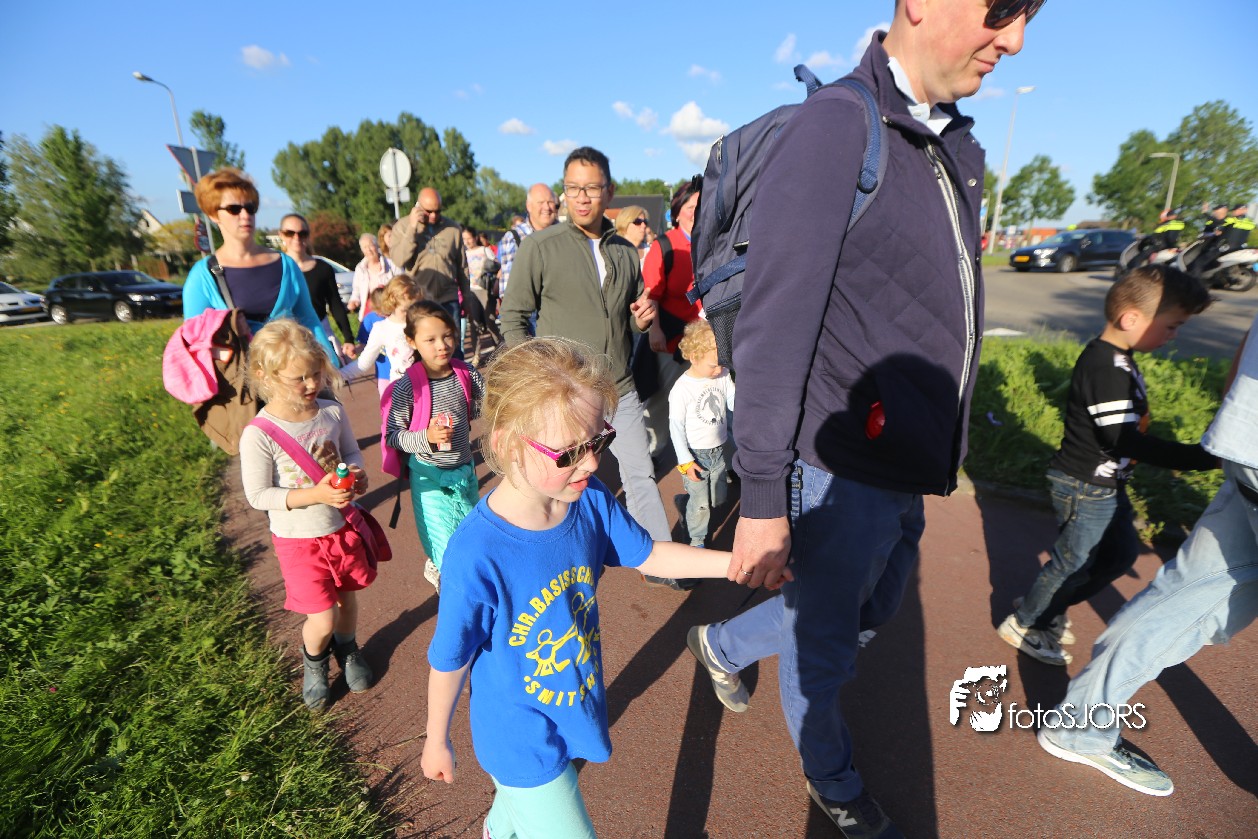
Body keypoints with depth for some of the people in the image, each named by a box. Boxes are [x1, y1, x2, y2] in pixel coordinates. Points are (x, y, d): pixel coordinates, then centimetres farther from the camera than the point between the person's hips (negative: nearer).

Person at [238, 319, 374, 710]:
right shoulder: (259, 435, -21)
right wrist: (316, 494, -27)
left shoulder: (332, 412, -9)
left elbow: (351, 451, 6)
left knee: (347, 598, 21)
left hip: (342, 527, 4)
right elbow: (258, 496, -16)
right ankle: (313, 660, 38)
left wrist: (356, 473, -16)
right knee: (322, 620, 2)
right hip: (299, 539, -4)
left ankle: (347, 649, 51)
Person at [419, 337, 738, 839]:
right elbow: (449, 660, -19)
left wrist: (740, 561, -7)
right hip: (521, 738, -6)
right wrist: (437, 742, -3)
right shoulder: (478, 555, -35)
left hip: (578, 709, 6)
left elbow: (648, 555, -3)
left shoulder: (590, 502, -19)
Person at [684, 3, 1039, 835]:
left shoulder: (961, 149, 10)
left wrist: (941, 448, 19)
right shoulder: (836, 128, -16)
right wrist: (762, 497, -20)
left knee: (875, 610, 27)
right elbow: (771, 330, -21)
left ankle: (724, 645, 49)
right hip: (841, 471, -8)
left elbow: (949, 324, 15)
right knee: (825, 646, 15)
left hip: (909, 469, 9)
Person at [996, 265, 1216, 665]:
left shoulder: (1116, 358, 6)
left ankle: (1046, 608, 34)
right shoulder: (1106, 369, -27)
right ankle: (1024, 625, 26)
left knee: (1122, 554, 22)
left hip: (1106, 485, 10)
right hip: (1085, 489, -10)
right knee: (1074, 563, 6)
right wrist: (1206, 458, -31)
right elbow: (1127, 441, -31)